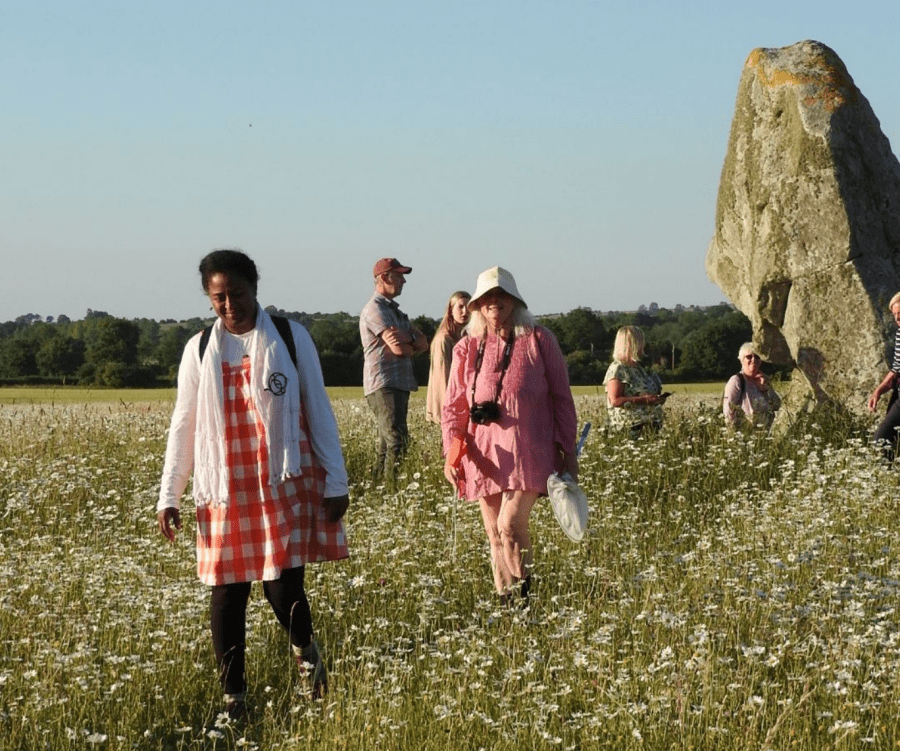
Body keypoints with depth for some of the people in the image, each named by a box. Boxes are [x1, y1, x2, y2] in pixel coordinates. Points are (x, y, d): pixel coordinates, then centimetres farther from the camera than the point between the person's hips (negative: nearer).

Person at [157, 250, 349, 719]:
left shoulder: (290, 338, 0)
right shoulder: (199, 350, 6)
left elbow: (318, 412, 2)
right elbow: (183, 426, 9)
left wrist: (336, 482, 0)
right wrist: (168, 496, 5)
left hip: (285, 486, -2)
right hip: (225, 492, 2)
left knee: (282, 586, -9)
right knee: (227, 592, 3)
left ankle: (305, 650, 24)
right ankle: (232, 698, 14)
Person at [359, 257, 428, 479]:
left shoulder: (394, 311, 23)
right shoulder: (374, 309, -8)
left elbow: (423, 343, 12)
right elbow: (398, 348, -18)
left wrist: (407, 340, -10)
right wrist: (413, 345, 3)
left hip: (399, 385, 10)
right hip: (384, 386, -10)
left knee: (387, 444, 8)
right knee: (397, 441, -19)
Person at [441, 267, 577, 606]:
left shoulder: (538, 340, 2)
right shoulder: (467, 349, 8)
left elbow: (561, 399, 6)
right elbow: (453, 406, 9)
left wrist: (568, 450, 3)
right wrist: (452, 451, -6)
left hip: (529, 453, -3)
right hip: (485, 456, 4)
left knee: (511, 524, -19)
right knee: (494, 534, 7)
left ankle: (523, 599, -9)